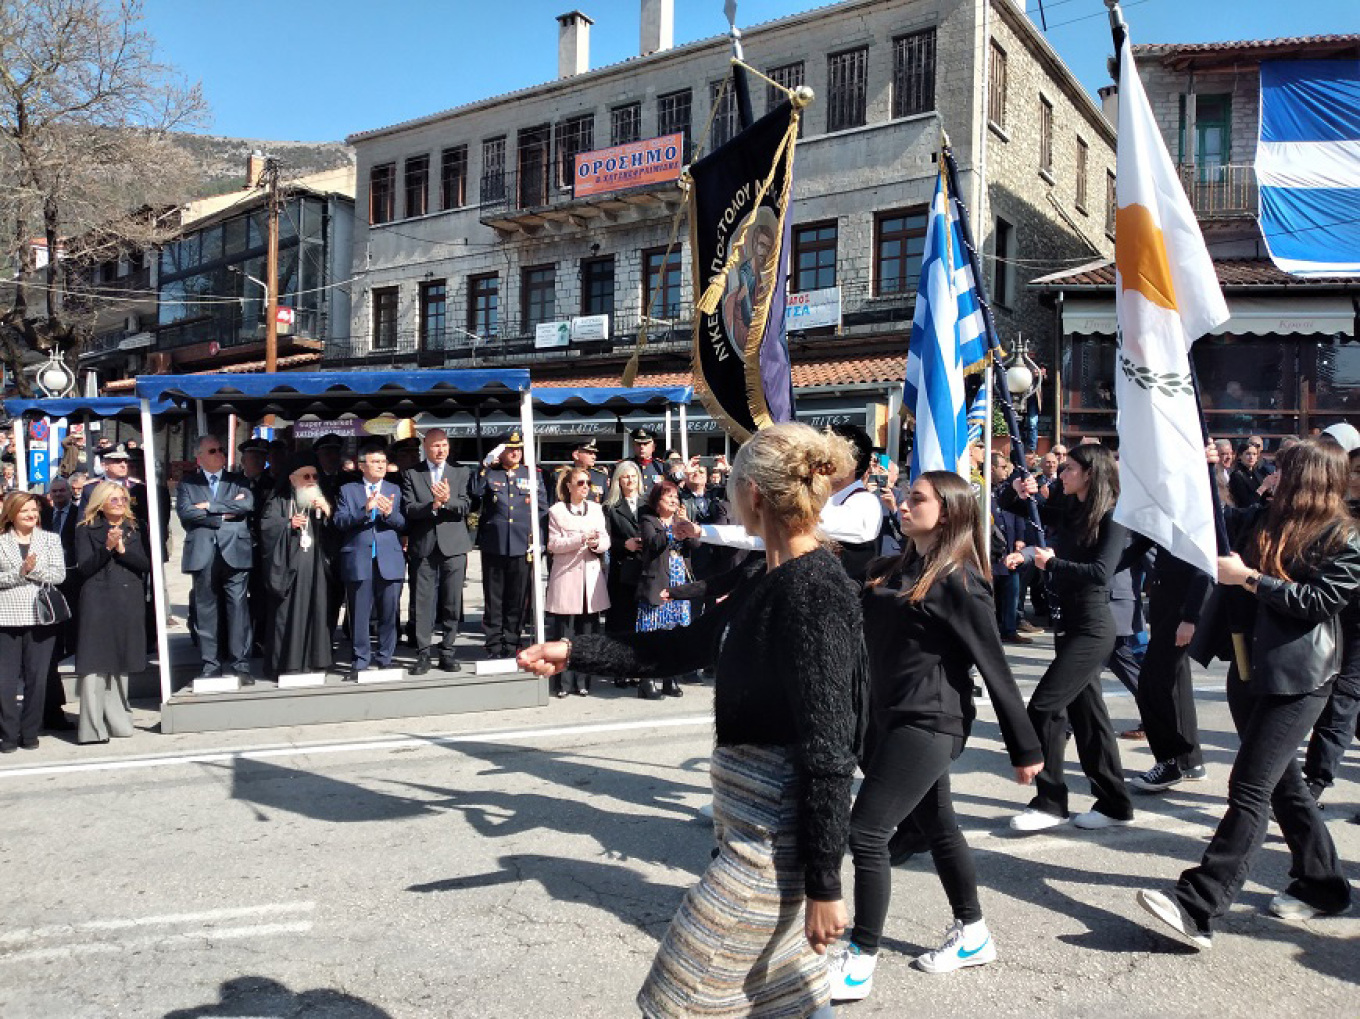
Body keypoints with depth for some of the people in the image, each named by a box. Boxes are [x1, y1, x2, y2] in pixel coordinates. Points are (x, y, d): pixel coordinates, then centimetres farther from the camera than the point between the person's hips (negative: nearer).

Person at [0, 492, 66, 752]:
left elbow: (59, 575, -1)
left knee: (37, 677, 4)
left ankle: (30, 733, 14)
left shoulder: (51, 539, 9)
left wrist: (35, 569, -15)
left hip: (40, 618, 1)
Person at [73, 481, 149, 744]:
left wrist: (123, 550, -11)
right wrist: (107, 547, -18)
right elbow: (85, 568, -5)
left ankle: (118, 720, 20)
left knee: (122, 662, 10)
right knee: (95, 663, -6)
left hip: (129, 601, 3)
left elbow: (147, 563, 2)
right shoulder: (87, 530, 5)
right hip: (98, 602, -3)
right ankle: (93, 727, -4)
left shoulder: (137, 529, 11)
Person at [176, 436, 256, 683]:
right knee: (205, 611, 4)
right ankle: (210, 665, 12)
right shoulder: (188, 483, 12)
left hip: (234, 552, 0)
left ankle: (241, 663, 2)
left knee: (238, 607, -3)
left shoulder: (238, 481, 14)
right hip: (203, 555, 0)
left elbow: (247, 504, -5)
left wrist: (210, 506, -7)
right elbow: (185, 512, -4)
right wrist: (224, 513, -5)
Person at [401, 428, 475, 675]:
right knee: (422, 602, -1)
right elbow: (408, 509, -2)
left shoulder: (461, 472, 9)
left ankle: (448, 652, 13)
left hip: (453, 545, 1)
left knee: (452, 603, 3)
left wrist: (447, 500, -19)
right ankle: (423, 654, 6)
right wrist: (433, 504, -18)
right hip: (423, 546, 0)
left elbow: (465, 507, 0)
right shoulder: (411, 474, 8)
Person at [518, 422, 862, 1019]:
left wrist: (824, 885, -19)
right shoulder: (770, 581, 8)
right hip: (754, 818, 9)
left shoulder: (815, 592, -22)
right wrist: (573, 653, 18)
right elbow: (684, 648, 19)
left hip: (774, 833, -9)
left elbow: (829, 752, -23)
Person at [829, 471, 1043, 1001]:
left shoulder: (957, 582, -13)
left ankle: (861, 960, 5)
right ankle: (972, 934, 36)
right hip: (891, 717, 8)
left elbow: (994, 667, -11)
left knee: (866, 831, -8)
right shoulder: (890, 570, 9)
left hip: (928, 723, -8)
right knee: (937, 824, 19)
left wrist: (1024, 747, -8)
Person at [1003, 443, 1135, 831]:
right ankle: (1114, 804, 22)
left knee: (1043, 707, -11)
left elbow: (1101, 572, -24)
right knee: (1085, 711, 12)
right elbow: (1011, 508, 15)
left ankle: (1050, 802, 1)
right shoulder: (1065, 509, 8)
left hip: (1092, 627, -8)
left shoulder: (1112, 517, -11)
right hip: (1069, 622, 8)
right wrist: (1017, 490, -5)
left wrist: (1052, 563, -20)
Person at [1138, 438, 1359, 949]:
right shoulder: (1260, 520, 12)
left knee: (1249, 788, -11)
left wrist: (1250, 579, -17)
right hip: (1249, 670, 7)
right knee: (1281, 782, 17)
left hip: (1296, 680, -7)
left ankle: (1197, 910, -15)